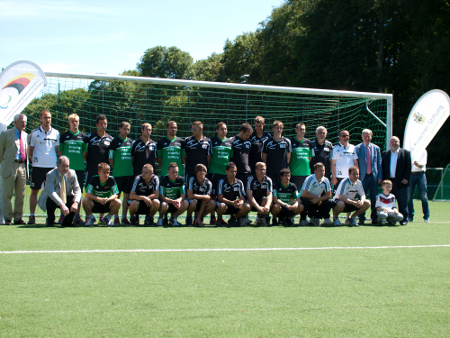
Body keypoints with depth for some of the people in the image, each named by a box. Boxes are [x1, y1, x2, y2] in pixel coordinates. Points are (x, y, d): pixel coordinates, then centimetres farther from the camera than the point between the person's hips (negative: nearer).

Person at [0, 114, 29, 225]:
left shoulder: (26, 136, 15)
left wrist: (26, 165, 13)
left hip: (23, 166, 4)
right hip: (10, 167, -4)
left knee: (20, 195, 6)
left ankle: (18, 217, 13)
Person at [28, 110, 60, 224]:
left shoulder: (55, 133, 8)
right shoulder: (34, 133, 2)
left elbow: (57, 149, 13)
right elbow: (31, 150, 6)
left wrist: (57, 162, 5)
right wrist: (33, 161, -2)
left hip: (52, 166, 2)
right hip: (38, 166, -2)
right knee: (34, 191, 1)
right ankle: (32, 216, 5)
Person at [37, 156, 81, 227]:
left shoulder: (72, 173, -10)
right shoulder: (50, 175, -24)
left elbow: (77, 189, -12)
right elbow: (51, 192, -38)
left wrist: (75, 203, -33)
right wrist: (62, 205, -51)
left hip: (66, 199, 3)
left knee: (76, 199, -25)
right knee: (51, 200, -37)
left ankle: (67, 221, -2)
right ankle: (50, 221, -7)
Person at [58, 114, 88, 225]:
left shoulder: (83, 137, 10)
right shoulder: (64, 136, 7)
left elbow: (85, 153, 15)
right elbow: (60, 152, 9)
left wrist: (85, 163, 5)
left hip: (80, 168, 2)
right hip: (66, 168, -1)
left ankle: (77, 216, 8)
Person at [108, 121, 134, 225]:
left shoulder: (130, 142, 12)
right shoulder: (115, 141, -2)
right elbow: (110, 158, -1)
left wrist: (131, 167, 10)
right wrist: (116, 168, 0)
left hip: (129, 173, 4)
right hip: (118, 173, -4)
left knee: (127, 195, 5)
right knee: (117, 195, 0)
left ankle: (124, 217, 12)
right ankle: (116, 217, 6)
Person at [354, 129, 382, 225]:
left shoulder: (376, 148, 10)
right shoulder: (357, 148, 3)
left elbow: (379, 163, 10)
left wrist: (380, 176, 2)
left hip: (374, 176, 2)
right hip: (363, 176, -2)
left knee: (374, 198, 3)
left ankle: (374, 218, 10)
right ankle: (361, 219, 5)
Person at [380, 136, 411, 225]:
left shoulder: (405, 153, 5)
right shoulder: (385, 154, 14)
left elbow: (408, 167, 1)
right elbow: (382, 167, 12)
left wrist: (406, 178, -8)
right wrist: (381, 178, 2)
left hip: (400, 182, -3)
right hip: (388, 181, 3)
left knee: (403, 202, -2)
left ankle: (404, 219, 4)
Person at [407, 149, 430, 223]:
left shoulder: (423, 151, 9)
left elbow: (423, 163, -4)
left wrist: (418, 164, -25)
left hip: (420, 174, -1)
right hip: (410, 174, 1)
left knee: (424, 197, -5)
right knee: (409, 197, -2)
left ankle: (426, 217, 1)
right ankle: (410, 216, 7)